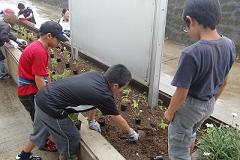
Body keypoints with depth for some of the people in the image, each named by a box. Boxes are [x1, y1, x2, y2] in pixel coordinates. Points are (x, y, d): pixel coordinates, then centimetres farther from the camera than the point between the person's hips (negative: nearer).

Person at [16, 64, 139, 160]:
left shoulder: (95, 76, 3)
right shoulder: (104, 96, -16)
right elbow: (118, 120, 0)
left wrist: (92, 121, 27)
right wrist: (131, 133, 17)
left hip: (41, 96, 9)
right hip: (50, 108, -9)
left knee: (40, 132, 31)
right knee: (71, 138, 12)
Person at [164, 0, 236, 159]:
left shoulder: (192, 54, -32)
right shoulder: (229, 45, -9)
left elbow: (181, 93, -24)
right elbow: (223, 82, 3)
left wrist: (169, 112, -6)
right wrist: (212, 101, 18)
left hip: (189, 106, -7)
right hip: (208, 105, 8)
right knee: (190, 134, 33)